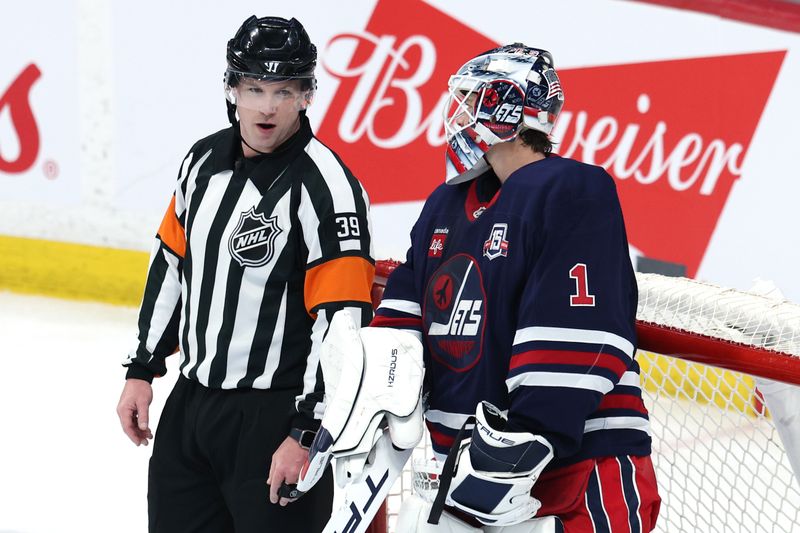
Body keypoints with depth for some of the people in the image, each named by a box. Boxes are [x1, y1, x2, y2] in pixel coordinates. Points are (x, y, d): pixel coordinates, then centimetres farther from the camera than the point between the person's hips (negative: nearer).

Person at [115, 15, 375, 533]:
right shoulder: (204, 160, 5)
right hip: (190, 402, 7)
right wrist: (143, 369, 15)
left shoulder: (326, 187, -18)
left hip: (275, 419, -7)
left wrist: (307, 434, -21)